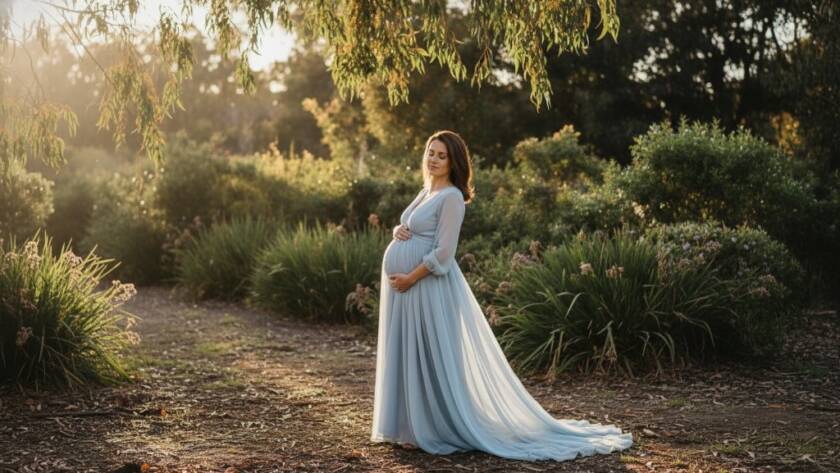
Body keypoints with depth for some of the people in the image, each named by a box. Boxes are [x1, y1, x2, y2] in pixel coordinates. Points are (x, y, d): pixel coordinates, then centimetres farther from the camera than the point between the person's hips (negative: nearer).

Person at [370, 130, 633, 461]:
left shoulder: (451, 197, -12)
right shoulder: (426, 192, 15)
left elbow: (443, 252, -17)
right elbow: (406, 228, 23)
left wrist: (411, 278, -17)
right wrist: (398, 231, 0)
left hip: (429, 285, -9)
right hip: (405, 286, 9)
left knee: (431, 357, -4)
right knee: (408, 355, 12)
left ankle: (432, 430, 4)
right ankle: (413, 426, 20)